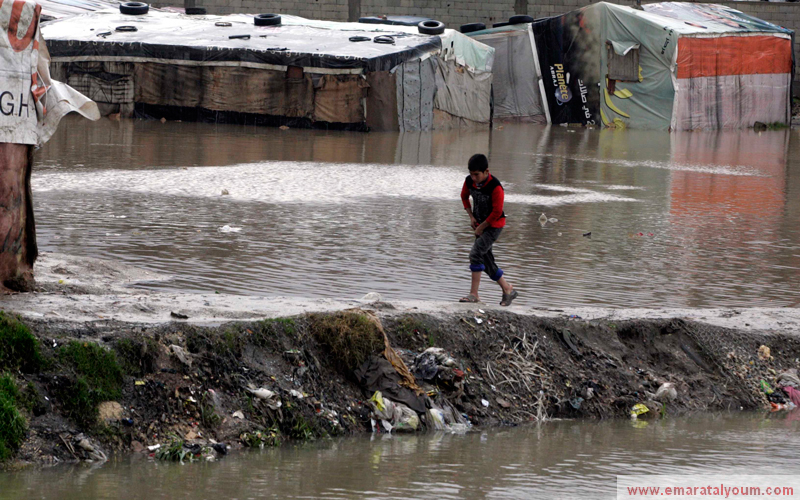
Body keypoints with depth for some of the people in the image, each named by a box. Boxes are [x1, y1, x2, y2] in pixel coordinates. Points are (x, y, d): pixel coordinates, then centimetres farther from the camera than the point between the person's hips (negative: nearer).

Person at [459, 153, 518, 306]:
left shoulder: (495, 187, -26)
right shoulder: (469, 181, -6)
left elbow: (497, 212, -21)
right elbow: (464, 196, 15)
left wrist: (481, 227, -13)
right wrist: (471, 217, 5)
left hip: (494, 225, -8)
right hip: (480, 224, 8)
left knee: (475, 254, -20)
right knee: (486, 261, 10)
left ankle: (474, 294, -17)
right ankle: (508, 290, 25)